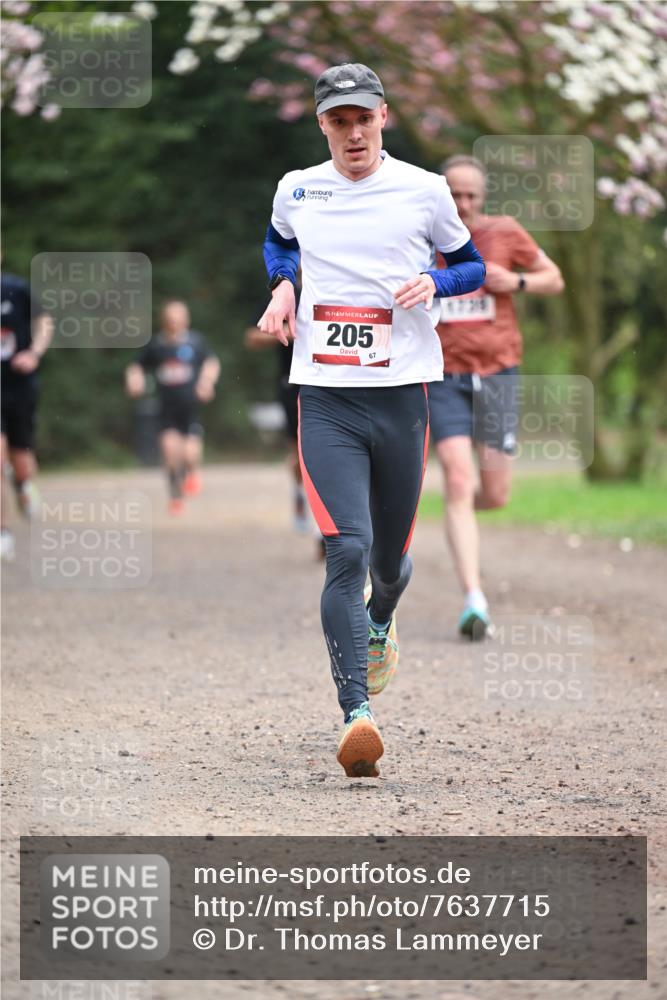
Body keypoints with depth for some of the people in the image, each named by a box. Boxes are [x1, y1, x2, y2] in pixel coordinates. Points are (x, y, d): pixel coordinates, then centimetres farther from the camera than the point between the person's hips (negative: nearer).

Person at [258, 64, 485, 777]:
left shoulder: (423, 190, 1)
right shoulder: (296, 190, 6)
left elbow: (472, 266, 14)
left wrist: (433, 282, -7)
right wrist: (279, 287, 8)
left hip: (401, 395, 1)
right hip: (326, 399, -1)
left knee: (390, 557, 14)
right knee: (347, 550, -18)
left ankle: (380, 626, 51)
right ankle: (356, 714, -24)